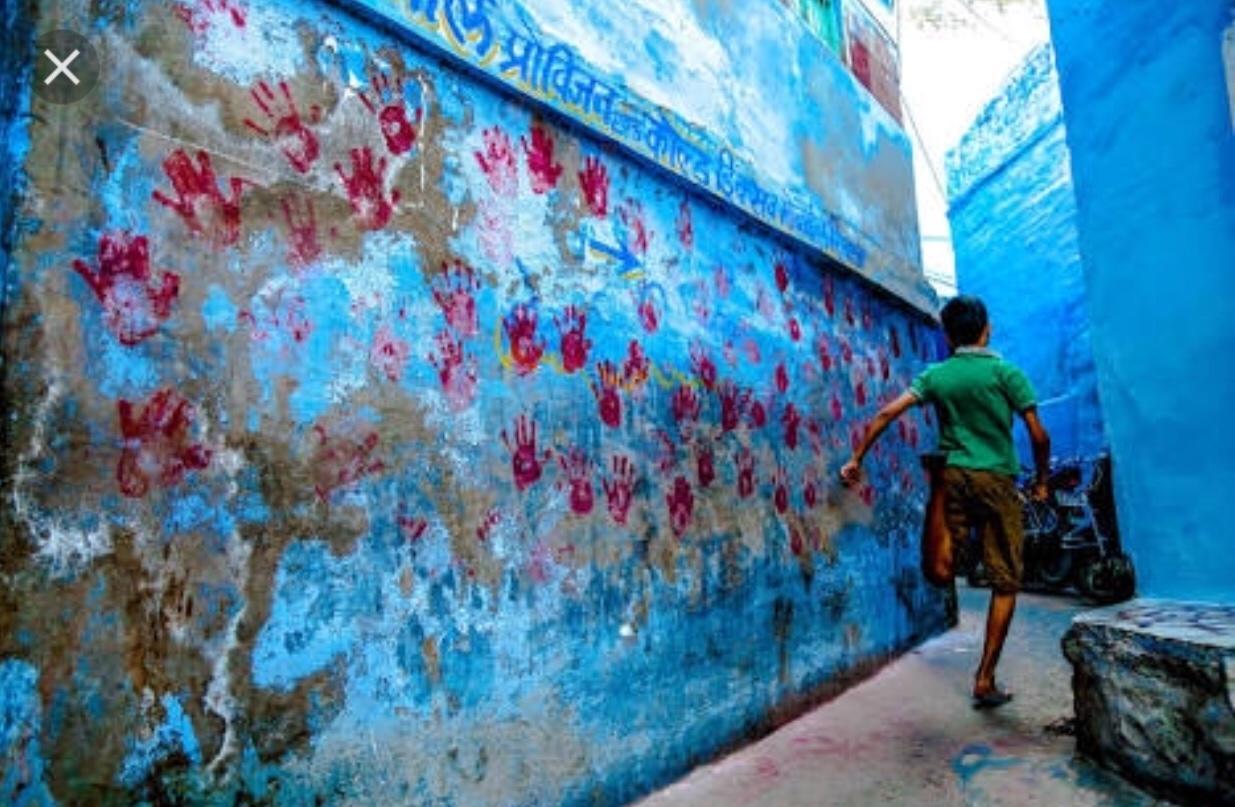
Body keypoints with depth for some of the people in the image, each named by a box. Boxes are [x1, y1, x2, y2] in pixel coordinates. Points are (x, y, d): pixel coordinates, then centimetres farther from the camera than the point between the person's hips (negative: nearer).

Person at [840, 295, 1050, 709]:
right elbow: (1039, 436, -1)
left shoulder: (935, 375, 7)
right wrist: (1041, 480, 14)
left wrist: (856, 460, 3)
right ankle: (985, 680, 7)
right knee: (1005, 583, 6)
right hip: (997, 481, -2)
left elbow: (886, 414, -2)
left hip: (954, 475, 2)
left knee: (940, 574, 24)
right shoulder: (1006, 372, 0)